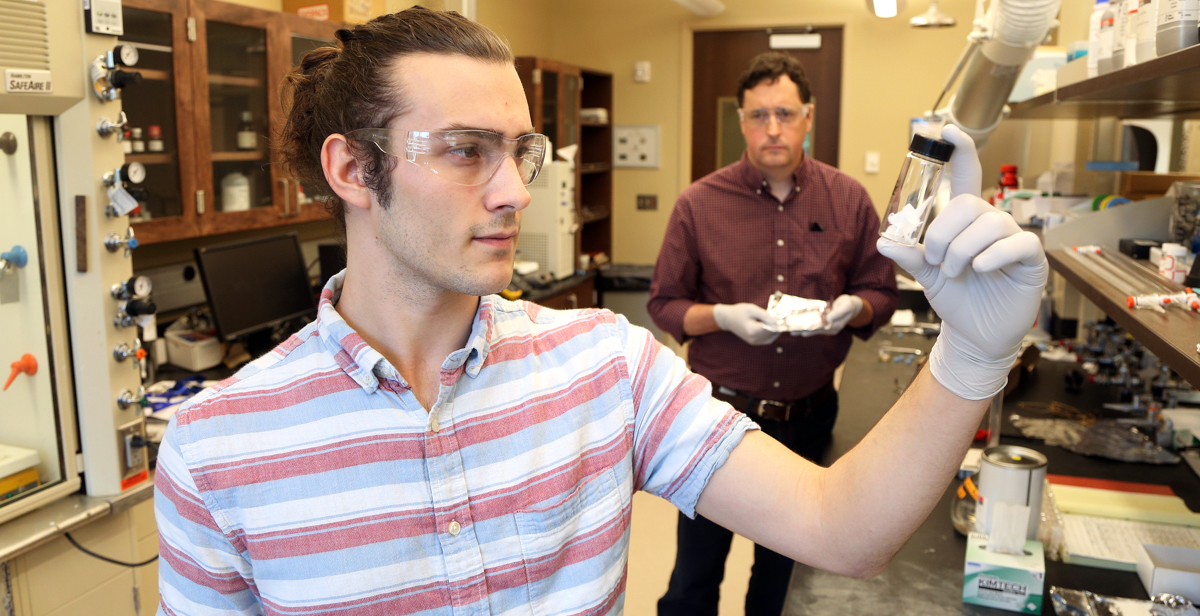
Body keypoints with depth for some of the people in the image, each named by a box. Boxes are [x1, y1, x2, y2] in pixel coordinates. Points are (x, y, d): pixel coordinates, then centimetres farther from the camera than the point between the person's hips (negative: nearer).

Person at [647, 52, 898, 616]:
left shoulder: (848, 199, -1)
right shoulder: (699, 204, -7)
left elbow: (882, 293, 6)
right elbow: (664, 304, -3)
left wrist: (853, 307, -16)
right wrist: (724, 317, -20)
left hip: (810, 414, 3)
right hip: (722, 409, -2)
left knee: (785, 559, 22)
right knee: (696, 570, 8)